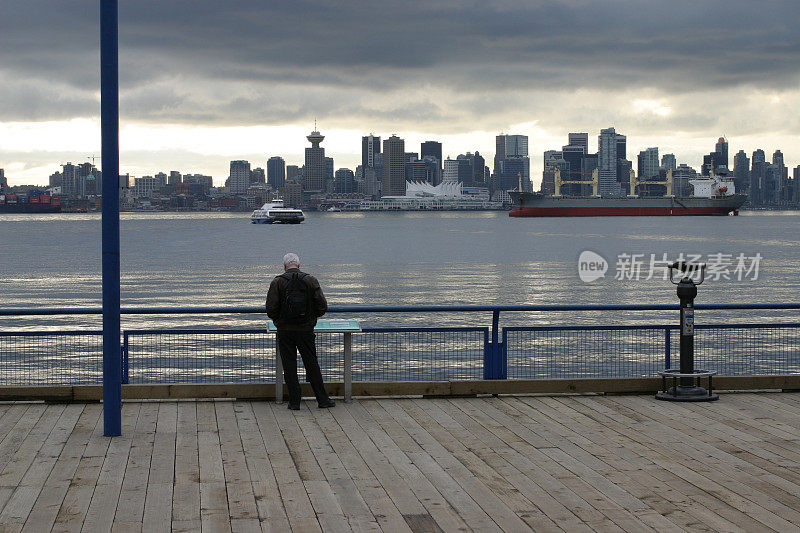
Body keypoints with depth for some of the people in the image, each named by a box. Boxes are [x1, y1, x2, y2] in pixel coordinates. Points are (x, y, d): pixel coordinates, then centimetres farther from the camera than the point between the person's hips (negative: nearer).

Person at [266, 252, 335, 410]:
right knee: (311, 363, 9)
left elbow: (271, 308, -10)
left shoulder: (277, 282, -4)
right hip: (306, 330, 1)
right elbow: (322, 306, -3)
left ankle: (294, 401, 4)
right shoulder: (311, 280, 0)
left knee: (289, 366, 4)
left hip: (284, 330, -1)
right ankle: (322, 399, 11)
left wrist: (278, 320, 10)